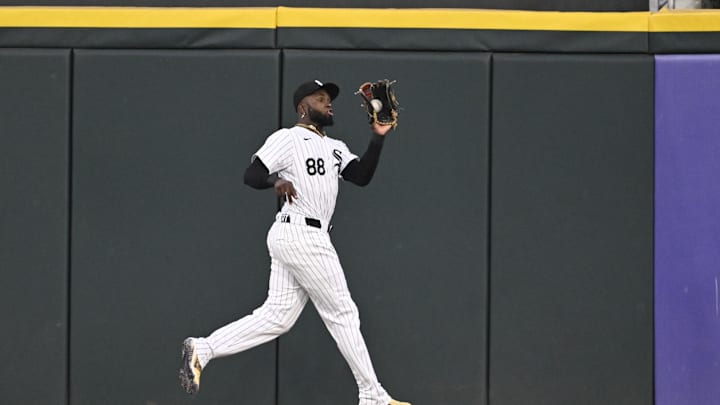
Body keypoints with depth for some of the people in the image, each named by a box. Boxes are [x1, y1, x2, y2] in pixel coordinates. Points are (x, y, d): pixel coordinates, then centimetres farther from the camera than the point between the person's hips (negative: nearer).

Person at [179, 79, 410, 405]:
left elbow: (362, 176, 7)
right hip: (301, 234, -9)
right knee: (343, 313, -2)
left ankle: (202, 350, 0)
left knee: (276, 317, 4)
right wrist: (276, 180, -30)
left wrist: (378, 137, -1)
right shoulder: (287, 138, -4)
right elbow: (251, 175, -10)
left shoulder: (335, 149, 20)